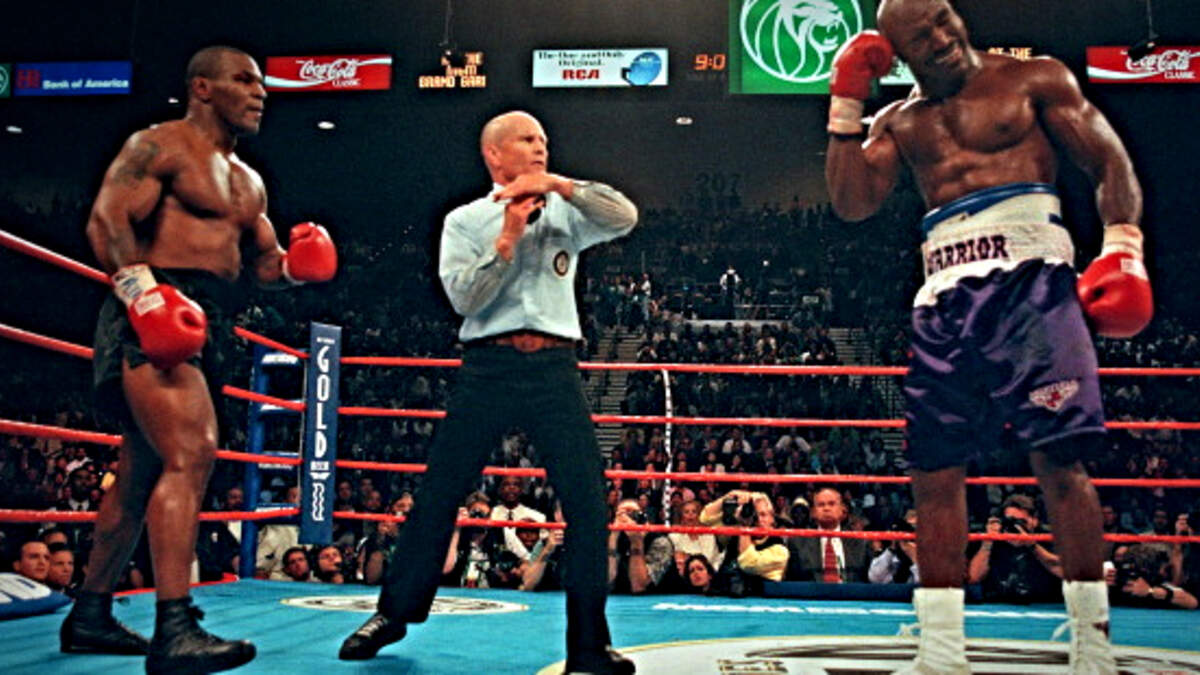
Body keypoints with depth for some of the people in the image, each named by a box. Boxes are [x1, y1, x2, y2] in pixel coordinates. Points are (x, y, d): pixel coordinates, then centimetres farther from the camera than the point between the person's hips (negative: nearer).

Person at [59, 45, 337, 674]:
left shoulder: (247, 181, 24)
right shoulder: (160, 145, -2)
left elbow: (264, 262, 26)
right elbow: (106, 220, -13)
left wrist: (294, 264, 3)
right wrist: (140, 289, -28)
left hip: (203, 327, 10)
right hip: (157, 317, -10)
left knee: (144, 472, 14)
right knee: (191, 452, -24)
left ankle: (90, 615, 26)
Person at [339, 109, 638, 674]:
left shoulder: (565, 213, 14)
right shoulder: (465, 220, 10)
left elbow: (625, 217, -3)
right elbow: (464, 297, -3)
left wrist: (559, 184, -9)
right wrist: (508, 237, -9)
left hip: (554, 369, 1)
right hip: (488, 367, -1)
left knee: (587, 498, -7)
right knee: (438, 493, 3)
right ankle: (394, 612, 21)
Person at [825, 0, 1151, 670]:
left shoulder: (1035, 80, 11)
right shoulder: (900, 122, 21)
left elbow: (1111, 164, 5)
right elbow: (852, 201, 8)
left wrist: (1123, 250, -12)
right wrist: (846, 101, 4)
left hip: (1030, 273, -4)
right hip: (946, 293, 4)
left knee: (1059, 457, -10)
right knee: (935, 469, 0)